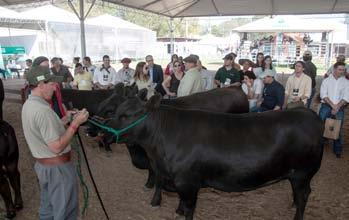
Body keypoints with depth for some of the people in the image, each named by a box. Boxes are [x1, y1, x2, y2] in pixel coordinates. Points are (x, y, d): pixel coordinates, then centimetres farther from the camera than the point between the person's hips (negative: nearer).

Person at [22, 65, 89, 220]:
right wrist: (75, 123, -23)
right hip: (58, 167, -9)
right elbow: (57, 147, -27)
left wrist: (65, 119, 8)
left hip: (42, 164, 10)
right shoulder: (43, 110, -26)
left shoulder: (28, 105, 5)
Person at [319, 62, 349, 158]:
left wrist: (337, 107, -14)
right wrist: (333, 105, -15)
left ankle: (337, 150, 16)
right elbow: (323, 95, -6)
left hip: (339, 108, 1)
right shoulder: (326, 80, 3)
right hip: (326, 106, -1)